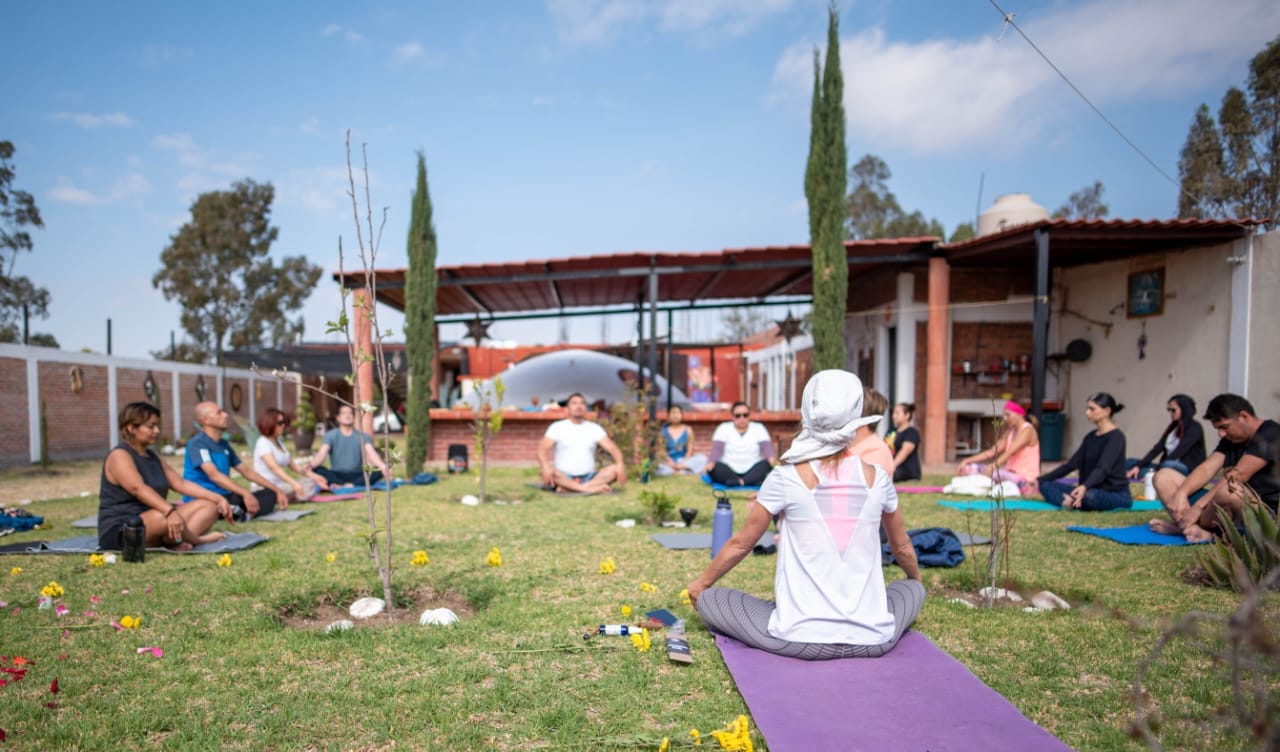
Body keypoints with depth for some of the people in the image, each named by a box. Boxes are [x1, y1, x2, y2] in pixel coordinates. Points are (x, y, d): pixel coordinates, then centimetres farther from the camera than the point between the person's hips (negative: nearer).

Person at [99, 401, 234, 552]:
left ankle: (179, 541, -33)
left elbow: (181, 484, 10)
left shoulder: (153, 457, 16)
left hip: (153, 519, 9)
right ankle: (197, 540, -10)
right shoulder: (119, 455, -10)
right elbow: (138, 489, -28)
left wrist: (218, 499, -2)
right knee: (166, 517, -39)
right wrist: (169, 511, -43)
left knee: (208, 505, -6)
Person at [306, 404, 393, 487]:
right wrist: (311, 465, -36)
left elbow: (371, 453, -13)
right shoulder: (330, 435, 3)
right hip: (336, 476, 0)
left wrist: (383, 466, -36)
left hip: (357, 476, 0)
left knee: (381, 469, -27)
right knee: (316, 468, -29)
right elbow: (322, 454, -13)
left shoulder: (363, 436, 4)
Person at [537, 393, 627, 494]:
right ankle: (589, 488, -38)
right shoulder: (557, 427, 3)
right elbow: (542, 448, -11)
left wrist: (620, 464, -24)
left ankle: (568, 488, -34)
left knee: (614, 469, -24)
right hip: (564, 477, -2)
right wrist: (546, 466, -32)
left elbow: (612, 448, -2)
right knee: (543, 470, -32)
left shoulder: (594, 428, 8)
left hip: (589, 477, 2)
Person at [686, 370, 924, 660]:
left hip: (803, 639, -3)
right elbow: (902, 548, 17)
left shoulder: (786, 477, -9)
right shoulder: (876, 477, 0)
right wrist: (916, 578, 40)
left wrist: (701, 582, 20)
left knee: (709, 599, 13)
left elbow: (740, 544, 3)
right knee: (913, 589, 32)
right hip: (873, 640, 4)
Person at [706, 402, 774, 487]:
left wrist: (771, 458, -27)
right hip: (729, 471, -1)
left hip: (752, 472, 1)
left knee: (767, 464, -27)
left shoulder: (759, 428, 10)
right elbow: (717, 449, -7)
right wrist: (710, 462, -27)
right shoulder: (723, 428, 7)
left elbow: (766, 446, -4)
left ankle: (738, 482, -39)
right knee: (714, 468, -30)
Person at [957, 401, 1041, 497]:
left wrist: (992, 467, -38)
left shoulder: (1027, 430, -10)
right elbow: (992, 451, 9)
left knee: (991, 473, -34)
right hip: (1011, 473, 9)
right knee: (972, 468, -6)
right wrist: (967, 461, -1)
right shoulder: (1010, 432, 16)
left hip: (1026, 478, -8)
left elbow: (1010, 452, -25)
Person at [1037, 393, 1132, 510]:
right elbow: (1072, 463, 12)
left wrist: (1084, 487, -47)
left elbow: (1103, 468, -28)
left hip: (1116, 494, -8)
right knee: (1046, 485, -9)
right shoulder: (1090, 437, 11)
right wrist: (1040, 479, 6)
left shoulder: (1116, 437, -13)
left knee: (1089, 495, -41)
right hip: (1093, 490, 8)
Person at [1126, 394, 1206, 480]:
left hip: (1189, 470, -7)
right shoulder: (1173, 427, 15)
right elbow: (1158, 448, 5)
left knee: (1168, 465, -40)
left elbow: (1178, 452, -18)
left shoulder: (1195, 427, -7)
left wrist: (1155, 469, -26)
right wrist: (1138, 466, -8)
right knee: (1129, 463, -8)